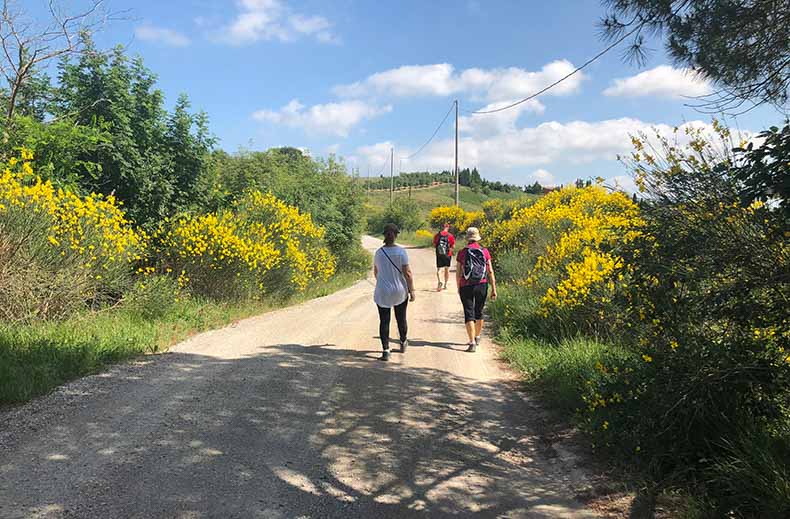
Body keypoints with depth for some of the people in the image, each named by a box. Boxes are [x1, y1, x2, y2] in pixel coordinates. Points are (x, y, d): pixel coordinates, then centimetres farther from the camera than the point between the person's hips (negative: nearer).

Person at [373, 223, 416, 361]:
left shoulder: (378, 252, -3)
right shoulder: (401, 252, -12)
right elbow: (407, 273, -14)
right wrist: (411, 290, -4)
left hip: (382, 292, 1)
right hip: (400, 292, -1)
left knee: (384, 321, 4)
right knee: (401, 319, 18)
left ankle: (386, 350, -3)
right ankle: (403, 342, 39)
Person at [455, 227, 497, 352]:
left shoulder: (462, 253, -6)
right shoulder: (485, 252, -1)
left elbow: (458, 273, -2)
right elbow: (490, 272, -1)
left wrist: (458, 288, 12)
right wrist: (494, 289, 4)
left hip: (466, 287, -2)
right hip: (482, 286, 3)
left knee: (469, 315, 0)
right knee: (479, 312, 20)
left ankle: (472, 342, -10)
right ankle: (477, 338, 36)